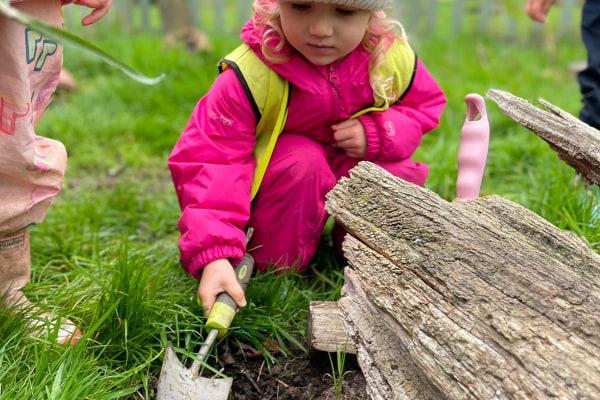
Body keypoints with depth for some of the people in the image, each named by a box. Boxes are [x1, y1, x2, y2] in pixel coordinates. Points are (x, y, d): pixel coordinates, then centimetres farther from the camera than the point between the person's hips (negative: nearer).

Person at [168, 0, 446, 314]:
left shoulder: (393, 57, -21)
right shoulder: (250, 74, -33)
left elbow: (426, 104, -1)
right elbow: (210, 163, -32)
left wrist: (378, 134, -24)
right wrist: (213, 257, -44)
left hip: (353, 167, 4)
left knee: (400, 176, -25)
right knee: (300, 160, -36)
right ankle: (276, 264, -12)